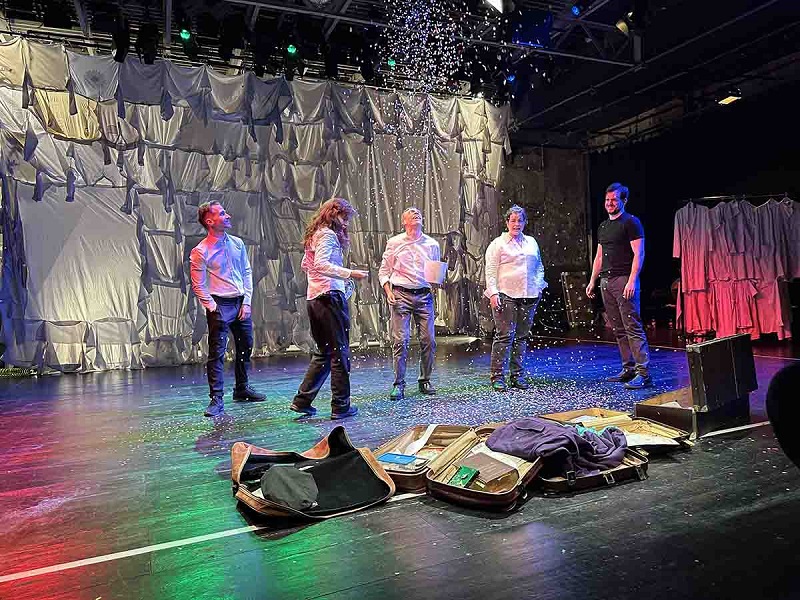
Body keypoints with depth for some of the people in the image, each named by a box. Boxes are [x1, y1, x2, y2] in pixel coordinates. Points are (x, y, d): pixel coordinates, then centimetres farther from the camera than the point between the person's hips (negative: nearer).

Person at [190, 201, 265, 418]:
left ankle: (242, 389, 31)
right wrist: (211, 306, -12)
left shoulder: (237, 243, 7)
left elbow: (247, 273, 10)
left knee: (246, 347, 15)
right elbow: (198, 285, -6)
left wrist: (246, 302, 2)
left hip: (241, 303, 6)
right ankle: (216, 399, 2)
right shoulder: (200, 252, -9)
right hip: (220, 305, -6)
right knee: (217, 352, -5)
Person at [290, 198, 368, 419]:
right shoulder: (328, 234, -9)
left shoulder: (314, 235, 19)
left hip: (313, 298, 10)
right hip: (330, 297, -9)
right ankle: (341, 406, 4)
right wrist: (349, 273, -28)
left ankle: (302, 400, 16)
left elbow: (305, 264, 29)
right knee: (339, 353, -2)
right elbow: (322, 264, -23)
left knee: (323, 352, 16)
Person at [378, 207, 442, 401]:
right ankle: (399, 384, 3)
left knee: (429, 340, 0)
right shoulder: (394, 243, 6)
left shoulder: (432, 244, 12)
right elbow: (384, 271, 9)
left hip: (424, 295, 2)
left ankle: (425, 381, 17)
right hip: (401, 295, -2)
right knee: (400, 340, -7)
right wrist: (388, 291, -4)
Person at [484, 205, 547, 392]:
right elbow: (491, 270, -4)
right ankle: (497, 376, -4)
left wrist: (538, 286, 10)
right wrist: (493, 293, -13)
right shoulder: (498, 244, 2)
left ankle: (518, 375, 15)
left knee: (522, 336, 8)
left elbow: (539, 266, 25)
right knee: (504, 335, -9)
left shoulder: (531, 242, 19)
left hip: (529, 296, 5)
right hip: (506, 296, -5)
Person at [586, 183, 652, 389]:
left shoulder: (631, 222, -2)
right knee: (618, 329, 8)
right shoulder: (603, 227, 21)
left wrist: (632, 280, -19)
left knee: (632, 327, -11)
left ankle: (643, 372, -9)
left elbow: (638, 254, -9)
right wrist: (592, 281, 17)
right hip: (605, 281, 8)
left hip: (624, 279, -8)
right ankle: (628, 369, 15)